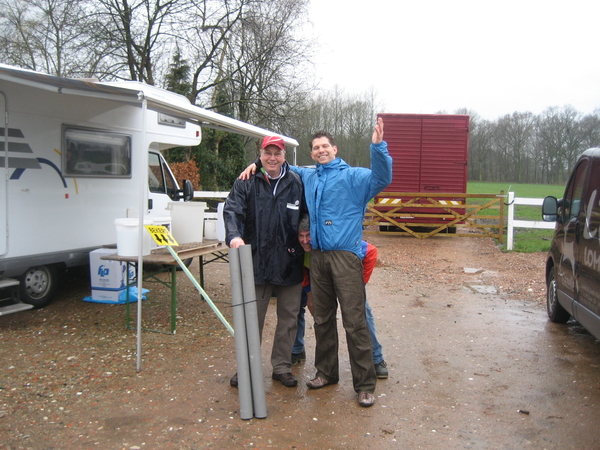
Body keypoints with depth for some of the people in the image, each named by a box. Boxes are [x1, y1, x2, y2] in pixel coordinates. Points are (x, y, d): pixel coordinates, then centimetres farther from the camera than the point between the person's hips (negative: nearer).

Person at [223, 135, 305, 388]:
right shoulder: (246, 183, 1)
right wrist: (234, 235, -31)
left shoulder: (296, 184, 4)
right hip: (256, 262, -1)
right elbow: (232, 210, -12)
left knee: (288, 318, 11)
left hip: (289, 264, 1)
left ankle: (282, 366, 27)